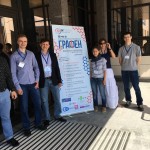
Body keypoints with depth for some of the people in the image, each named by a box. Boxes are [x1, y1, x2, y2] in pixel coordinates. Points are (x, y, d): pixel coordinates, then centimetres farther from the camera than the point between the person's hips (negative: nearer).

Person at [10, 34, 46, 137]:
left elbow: (36, 67, 11)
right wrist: (17, 87, -9)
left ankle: (38, 123, 27)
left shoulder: (31, 54, 7)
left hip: (33, 83, 3)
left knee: (38, 104, 8)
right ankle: (26, 127, 21)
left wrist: (37, 80, 1)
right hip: (22, 85, -3)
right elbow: (13, 73, -4)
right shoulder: (14, 56, -2)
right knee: (24, 107, 5)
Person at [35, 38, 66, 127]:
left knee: (57, 99, 9)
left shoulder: (53, 55, 6)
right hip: (43, 81, -2)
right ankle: (47, 118, 20)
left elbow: (57, 68, 6)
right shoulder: (37, 56, -1)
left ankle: (57, 115, 26)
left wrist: (59, 80, 2)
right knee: (44, 101, 6)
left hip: (53, 80, 3)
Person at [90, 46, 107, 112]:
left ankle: (104, 106, 14)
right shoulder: (92, 60, 6)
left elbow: (104, 70, -3)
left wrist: (104, 79, -8)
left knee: (102, 93, -2)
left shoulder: (102, 59, -4)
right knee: (94, 93, 9)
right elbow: (91, 71, 11)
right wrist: (90, 78, 7)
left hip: (100, 79, -3)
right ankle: (96, 106, 21)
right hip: (93, 79, 3)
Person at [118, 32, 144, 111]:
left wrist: (133, 66, 4)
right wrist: (124, 66, 8)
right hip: (124, 70, 3)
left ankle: (140, 104, 9)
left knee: (136, 87, -1)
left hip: (133, 70, -3)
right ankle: (128, 100, 27)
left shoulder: (136, 47, -3)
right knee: (126, 87, 11)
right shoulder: (121, 48, 5)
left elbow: (138, 59, 0)